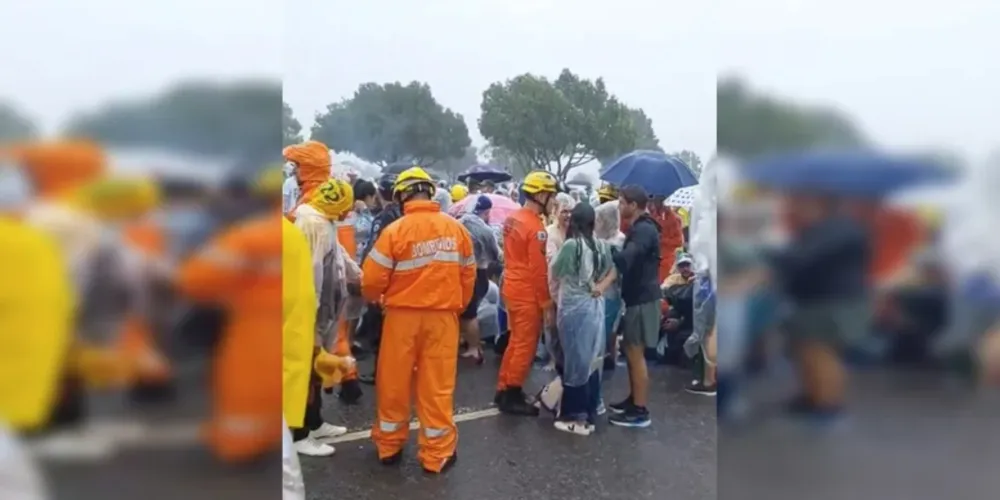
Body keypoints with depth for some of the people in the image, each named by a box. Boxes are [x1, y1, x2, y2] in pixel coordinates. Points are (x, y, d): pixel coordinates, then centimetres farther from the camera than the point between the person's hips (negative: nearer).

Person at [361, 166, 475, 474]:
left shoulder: (395, 230, -12)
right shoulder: (456, 228, -3)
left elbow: (372, 279, -9)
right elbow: (468, 275, 4)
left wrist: (374, 299, 13)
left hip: (403, 315, -1)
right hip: (443, 316, 2)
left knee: (394, 382, 14)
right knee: (437, 386, 9)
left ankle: (389, 446, 28)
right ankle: (437, 454, 17)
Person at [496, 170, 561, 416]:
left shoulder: (512, 219, 8)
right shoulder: (535, 227, -19)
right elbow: (539, 270, -20)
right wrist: (547, 304, -15)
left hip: (512, 289, 9)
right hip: (527, 294, -9)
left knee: (515, 342, 18)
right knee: (525, 346, 2)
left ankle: (503, 391, 27)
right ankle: (512, 397, 11)